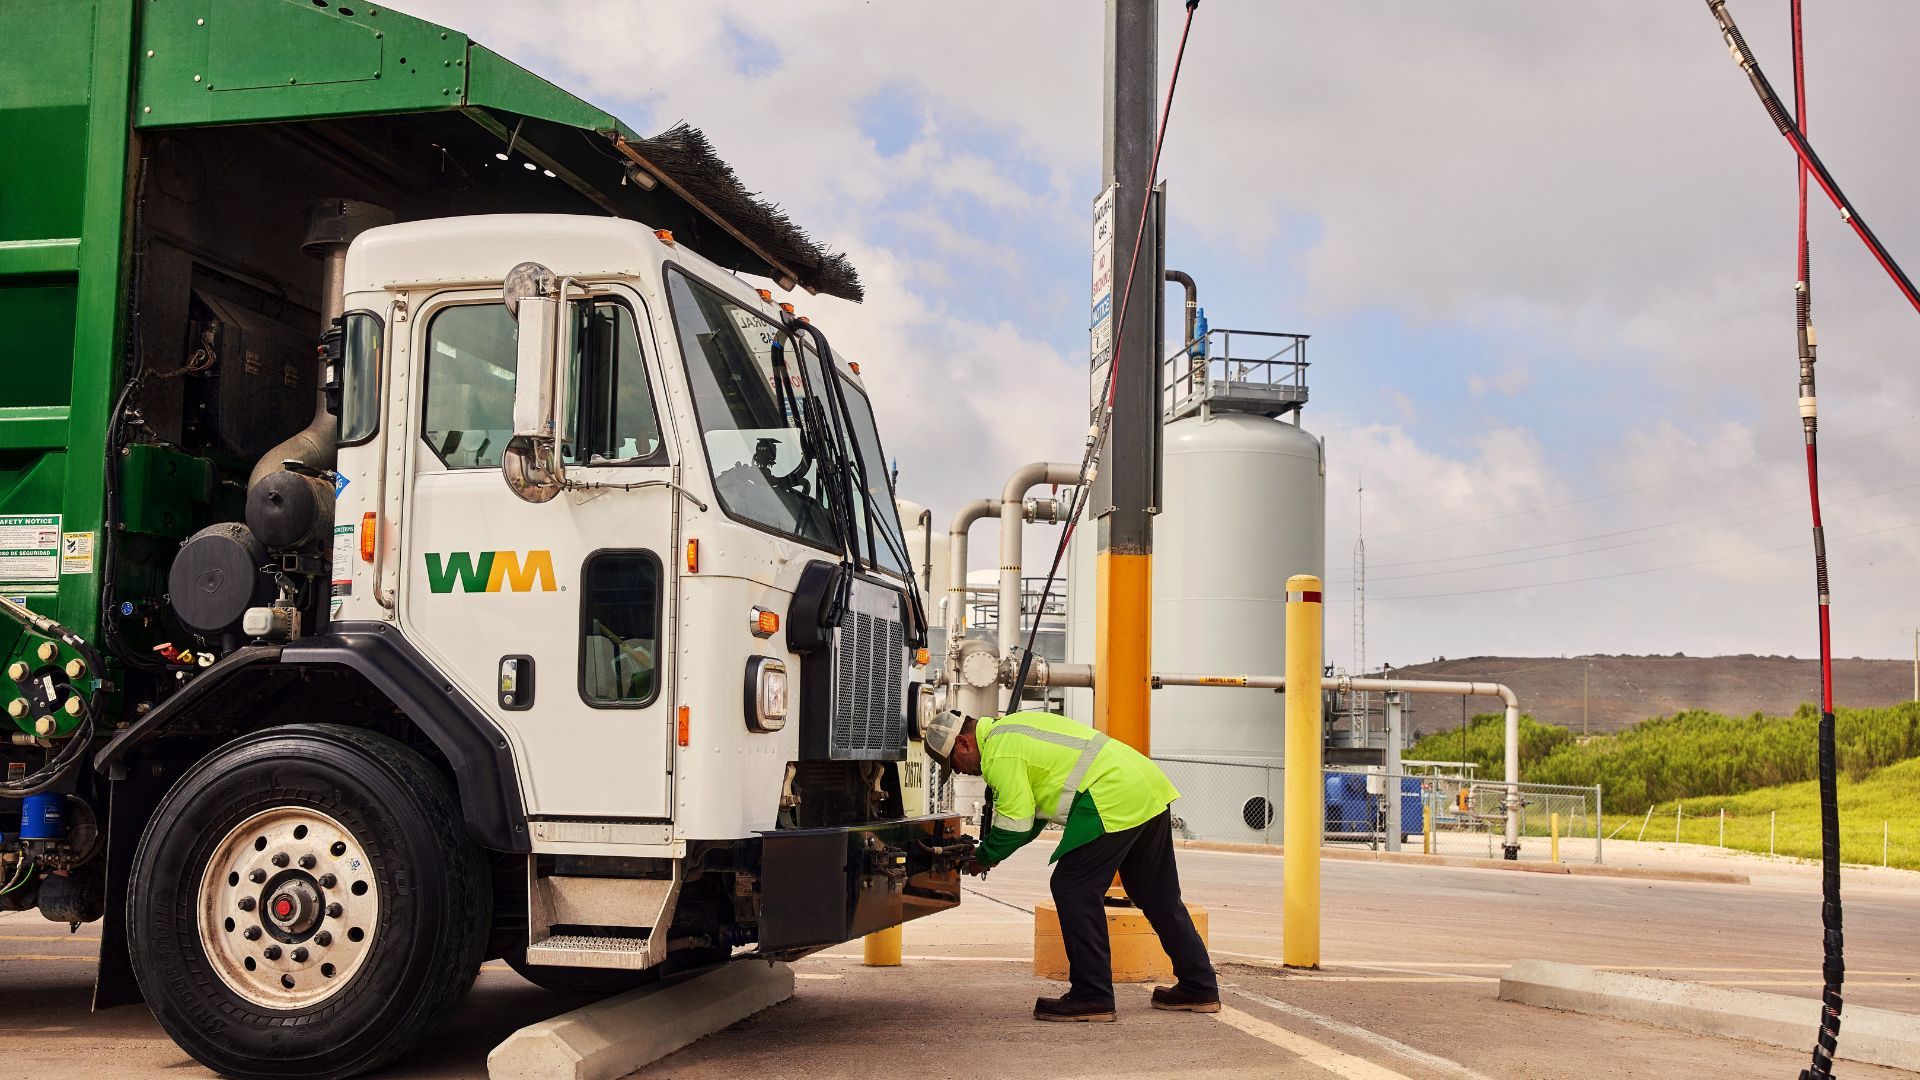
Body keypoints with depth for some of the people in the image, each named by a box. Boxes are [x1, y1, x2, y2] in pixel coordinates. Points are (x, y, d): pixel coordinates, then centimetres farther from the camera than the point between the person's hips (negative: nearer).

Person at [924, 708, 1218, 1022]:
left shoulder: (999, 753, -9)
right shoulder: (1009, 728, 23)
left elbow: (1015, 823, -8)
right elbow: (1032, 811, 27)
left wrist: (984, 858, 9)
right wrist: (993, 852, 23)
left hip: (1114, 802, -10)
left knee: (1073, 890, -3)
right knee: (1159, 897, 17)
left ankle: (1091, 996, -1)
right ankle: (1199, 987, 25)